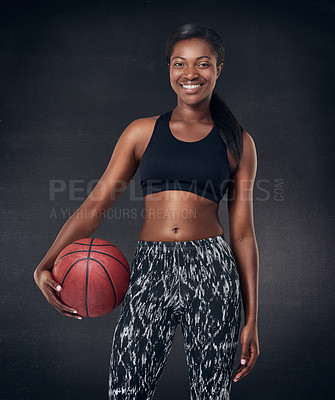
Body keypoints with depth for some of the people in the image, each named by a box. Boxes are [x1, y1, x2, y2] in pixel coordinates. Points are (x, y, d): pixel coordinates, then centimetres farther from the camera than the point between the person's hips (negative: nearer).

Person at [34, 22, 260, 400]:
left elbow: (242, 233, 6)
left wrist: (251, 320, 5)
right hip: (150, 271, 1)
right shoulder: (142, 132, 9)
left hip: (212, 272, 0)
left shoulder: (237, 142, 7)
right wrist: (45, 267, -8)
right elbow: (95, 203, 4)